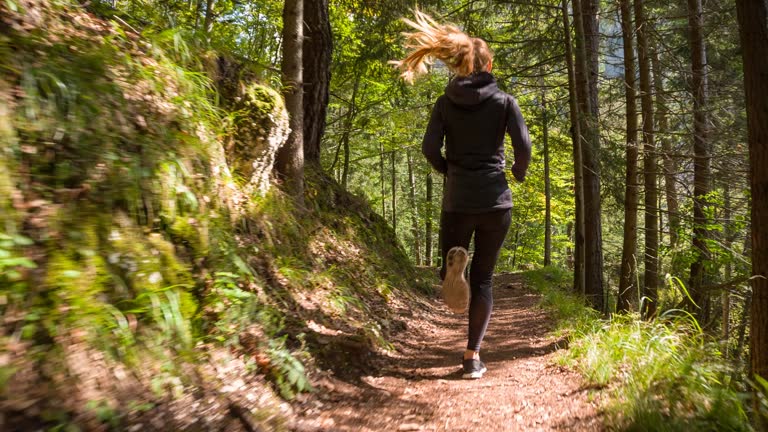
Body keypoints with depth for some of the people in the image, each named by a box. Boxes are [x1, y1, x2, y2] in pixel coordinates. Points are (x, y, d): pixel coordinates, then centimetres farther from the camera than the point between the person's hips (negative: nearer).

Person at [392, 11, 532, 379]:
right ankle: (472, 357, 6)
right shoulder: (504, 101, 2)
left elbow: (430, 148, -6)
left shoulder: (445, 102, 4)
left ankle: (453, 265, -23)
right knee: (483, 278, 8)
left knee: (455, 272, 15)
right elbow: (524, 146, -8)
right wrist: (520, 173, 13)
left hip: (457, 201, 1)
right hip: (496, 201, 0)